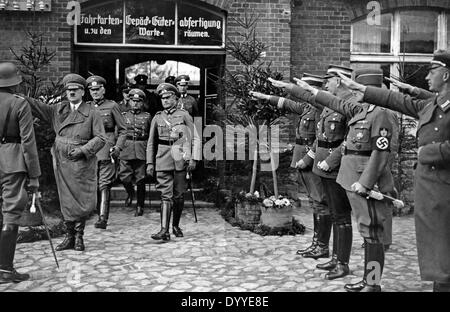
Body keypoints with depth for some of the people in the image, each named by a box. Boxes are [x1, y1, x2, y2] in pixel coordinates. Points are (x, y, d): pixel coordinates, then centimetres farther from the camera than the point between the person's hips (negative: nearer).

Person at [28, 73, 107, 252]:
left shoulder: (92, 113, 0)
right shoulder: (58, 110, 12)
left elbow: (101, 138, -4)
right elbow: (37, 107, 5)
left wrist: (83, 150, -15)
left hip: (83, 163, -3)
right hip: (61, 163, 3)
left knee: (84, 201, -1)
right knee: (66, 201, 8)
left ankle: (79, 236, 16)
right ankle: (69, 237, 18)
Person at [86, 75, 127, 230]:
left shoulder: (112, 106, 4)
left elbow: (122, 130, 4)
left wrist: (117, 147, -9)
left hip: (106, 151, -4)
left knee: (104, 184, -12)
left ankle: (103, 218, -16)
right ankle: (100, 214, 23)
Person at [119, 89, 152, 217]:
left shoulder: (147, 117, 8)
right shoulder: (123, 116, 10)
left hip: (141, 151, -1)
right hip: (126, 149, 1)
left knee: (140, 180, 1)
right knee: (124, 176, -10)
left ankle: (140, 206, 14)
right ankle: (130, 192, 24)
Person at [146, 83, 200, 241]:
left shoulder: (184, 115, 6)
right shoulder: (157, 118, 12)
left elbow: (195, 138, 3)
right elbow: (151, 143, 15)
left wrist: (194, 158, -6)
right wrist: (149, 163, 8)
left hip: (180, 159, -1)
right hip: (163, 160, 1)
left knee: (179, 195, 6)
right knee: (166, 195, -7)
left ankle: (176, 225, 24)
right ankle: (164, 230, -11)